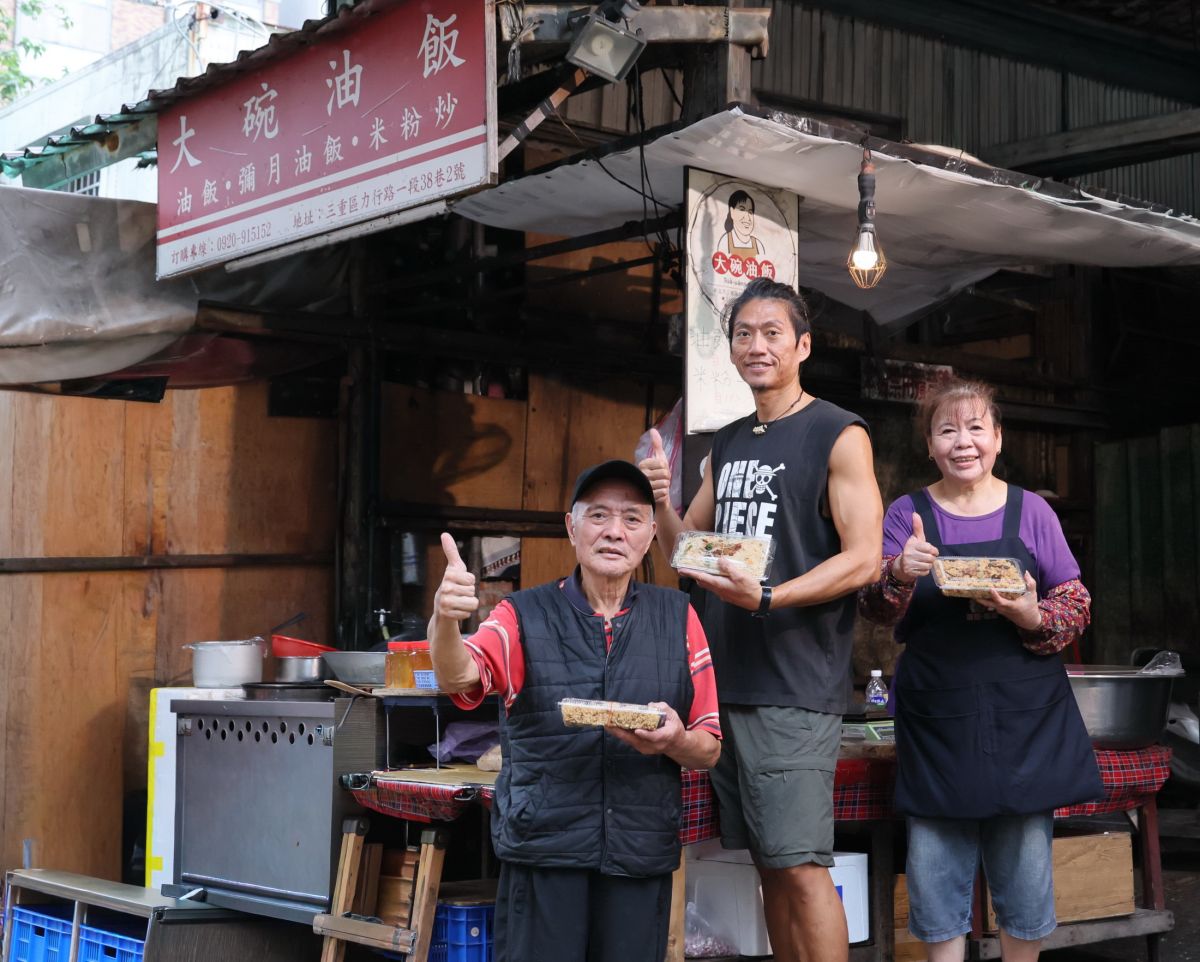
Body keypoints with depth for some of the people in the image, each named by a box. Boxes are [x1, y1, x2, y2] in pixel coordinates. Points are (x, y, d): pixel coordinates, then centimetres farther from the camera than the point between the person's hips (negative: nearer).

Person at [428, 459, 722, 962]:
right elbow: (459, 677, -18)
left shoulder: (678, 618, 7)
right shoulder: (525, 615, 2)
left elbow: (709, 749, 9)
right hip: (542, 849, -2)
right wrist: (445, 618, -39)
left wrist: (674, 741, -14)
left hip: (642, 858, 2)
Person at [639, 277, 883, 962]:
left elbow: (864, 559, -11)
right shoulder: (728, 444, 18)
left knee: (801, 867, -9)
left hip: (797, 685, -7)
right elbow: (685, 547, 21)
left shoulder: (839, 435, -3)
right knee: (769, 863, 10)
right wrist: (660, 500, 0)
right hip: (729, 676, 7)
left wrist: (766, 598, -23)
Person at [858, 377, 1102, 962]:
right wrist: (899, 574, -26)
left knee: (1026, 867, 3)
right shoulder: (907, 514, 5)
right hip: (937, 721, 0)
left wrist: (1034, 618, -15)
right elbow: (876, 610, -4)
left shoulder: (1030, 511, 5)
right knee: (934, 871, 1)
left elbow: (1076, 604, 7)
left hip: (1023, 717, 0)